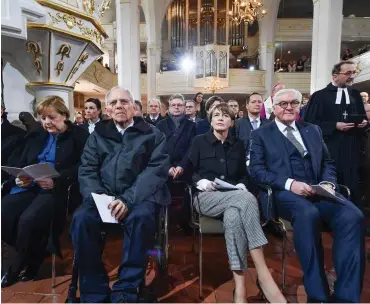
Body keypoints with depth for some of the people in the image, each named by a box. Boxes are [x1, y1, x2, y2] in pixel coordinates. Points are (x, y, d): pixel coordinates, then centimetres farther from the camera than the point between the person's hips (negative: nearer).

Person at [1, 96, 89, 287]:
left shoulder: (80, 136, 0)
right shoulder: (35, 135, 21)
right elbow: (18, 162, 18)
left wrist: (56, 181, -23)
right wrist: (18, 178, -5)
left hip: (58, 190, -6)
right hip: (29, 187, 6)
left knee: (28, 219, -29)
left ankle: (16, 269, 1)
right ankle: (33, 253, 7)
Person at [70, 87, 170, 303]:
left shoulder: (152, 134, 7)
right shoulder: (98, 135, 17)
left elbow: (156, 170, -7)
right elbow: (87, 170, 8)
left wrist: (128, 199, -21)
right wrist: (99, 197, -14)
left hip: (139, 196, -2)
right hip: (104, 196, 3)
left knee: (141, 217, -34)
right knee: (81, 219, -26)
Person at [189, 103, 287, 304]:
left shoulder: (238, 145, 20)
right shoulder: (199, 141, 11)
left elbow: (244, 174, 19)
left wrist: (241, 185, -3)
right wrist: (200, 181, -14)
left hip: (234, 199, 3)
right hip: (206, 198, -3)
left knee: (234, 215, -39)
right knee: (246, 199, -36)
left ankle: (240, 287, -38)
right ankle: (263, 275, -36)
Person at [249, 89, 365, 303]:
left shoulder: (313, 130, 22)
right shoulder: (261, 135, 8)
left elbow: (328, 163, 20)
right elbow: (257, 170, -4)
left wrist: (329, 183, -3)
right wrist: (289, 183, -18)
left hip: (317, 192, 4)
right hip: (284, 193, -4)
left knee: (353, 215, -26)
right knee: (308, 214, -36)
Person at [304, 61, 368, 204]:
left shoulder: (356, 95, 13)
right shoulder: (320, 96, -2)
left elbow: (362, 117, 21)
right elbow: (309, 123, -8)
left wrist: (364, 122, -2)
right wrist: (335, 126, -15)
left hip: (352, 150, 4)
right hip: (328, 149, -4)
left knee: (352, 186, 6)